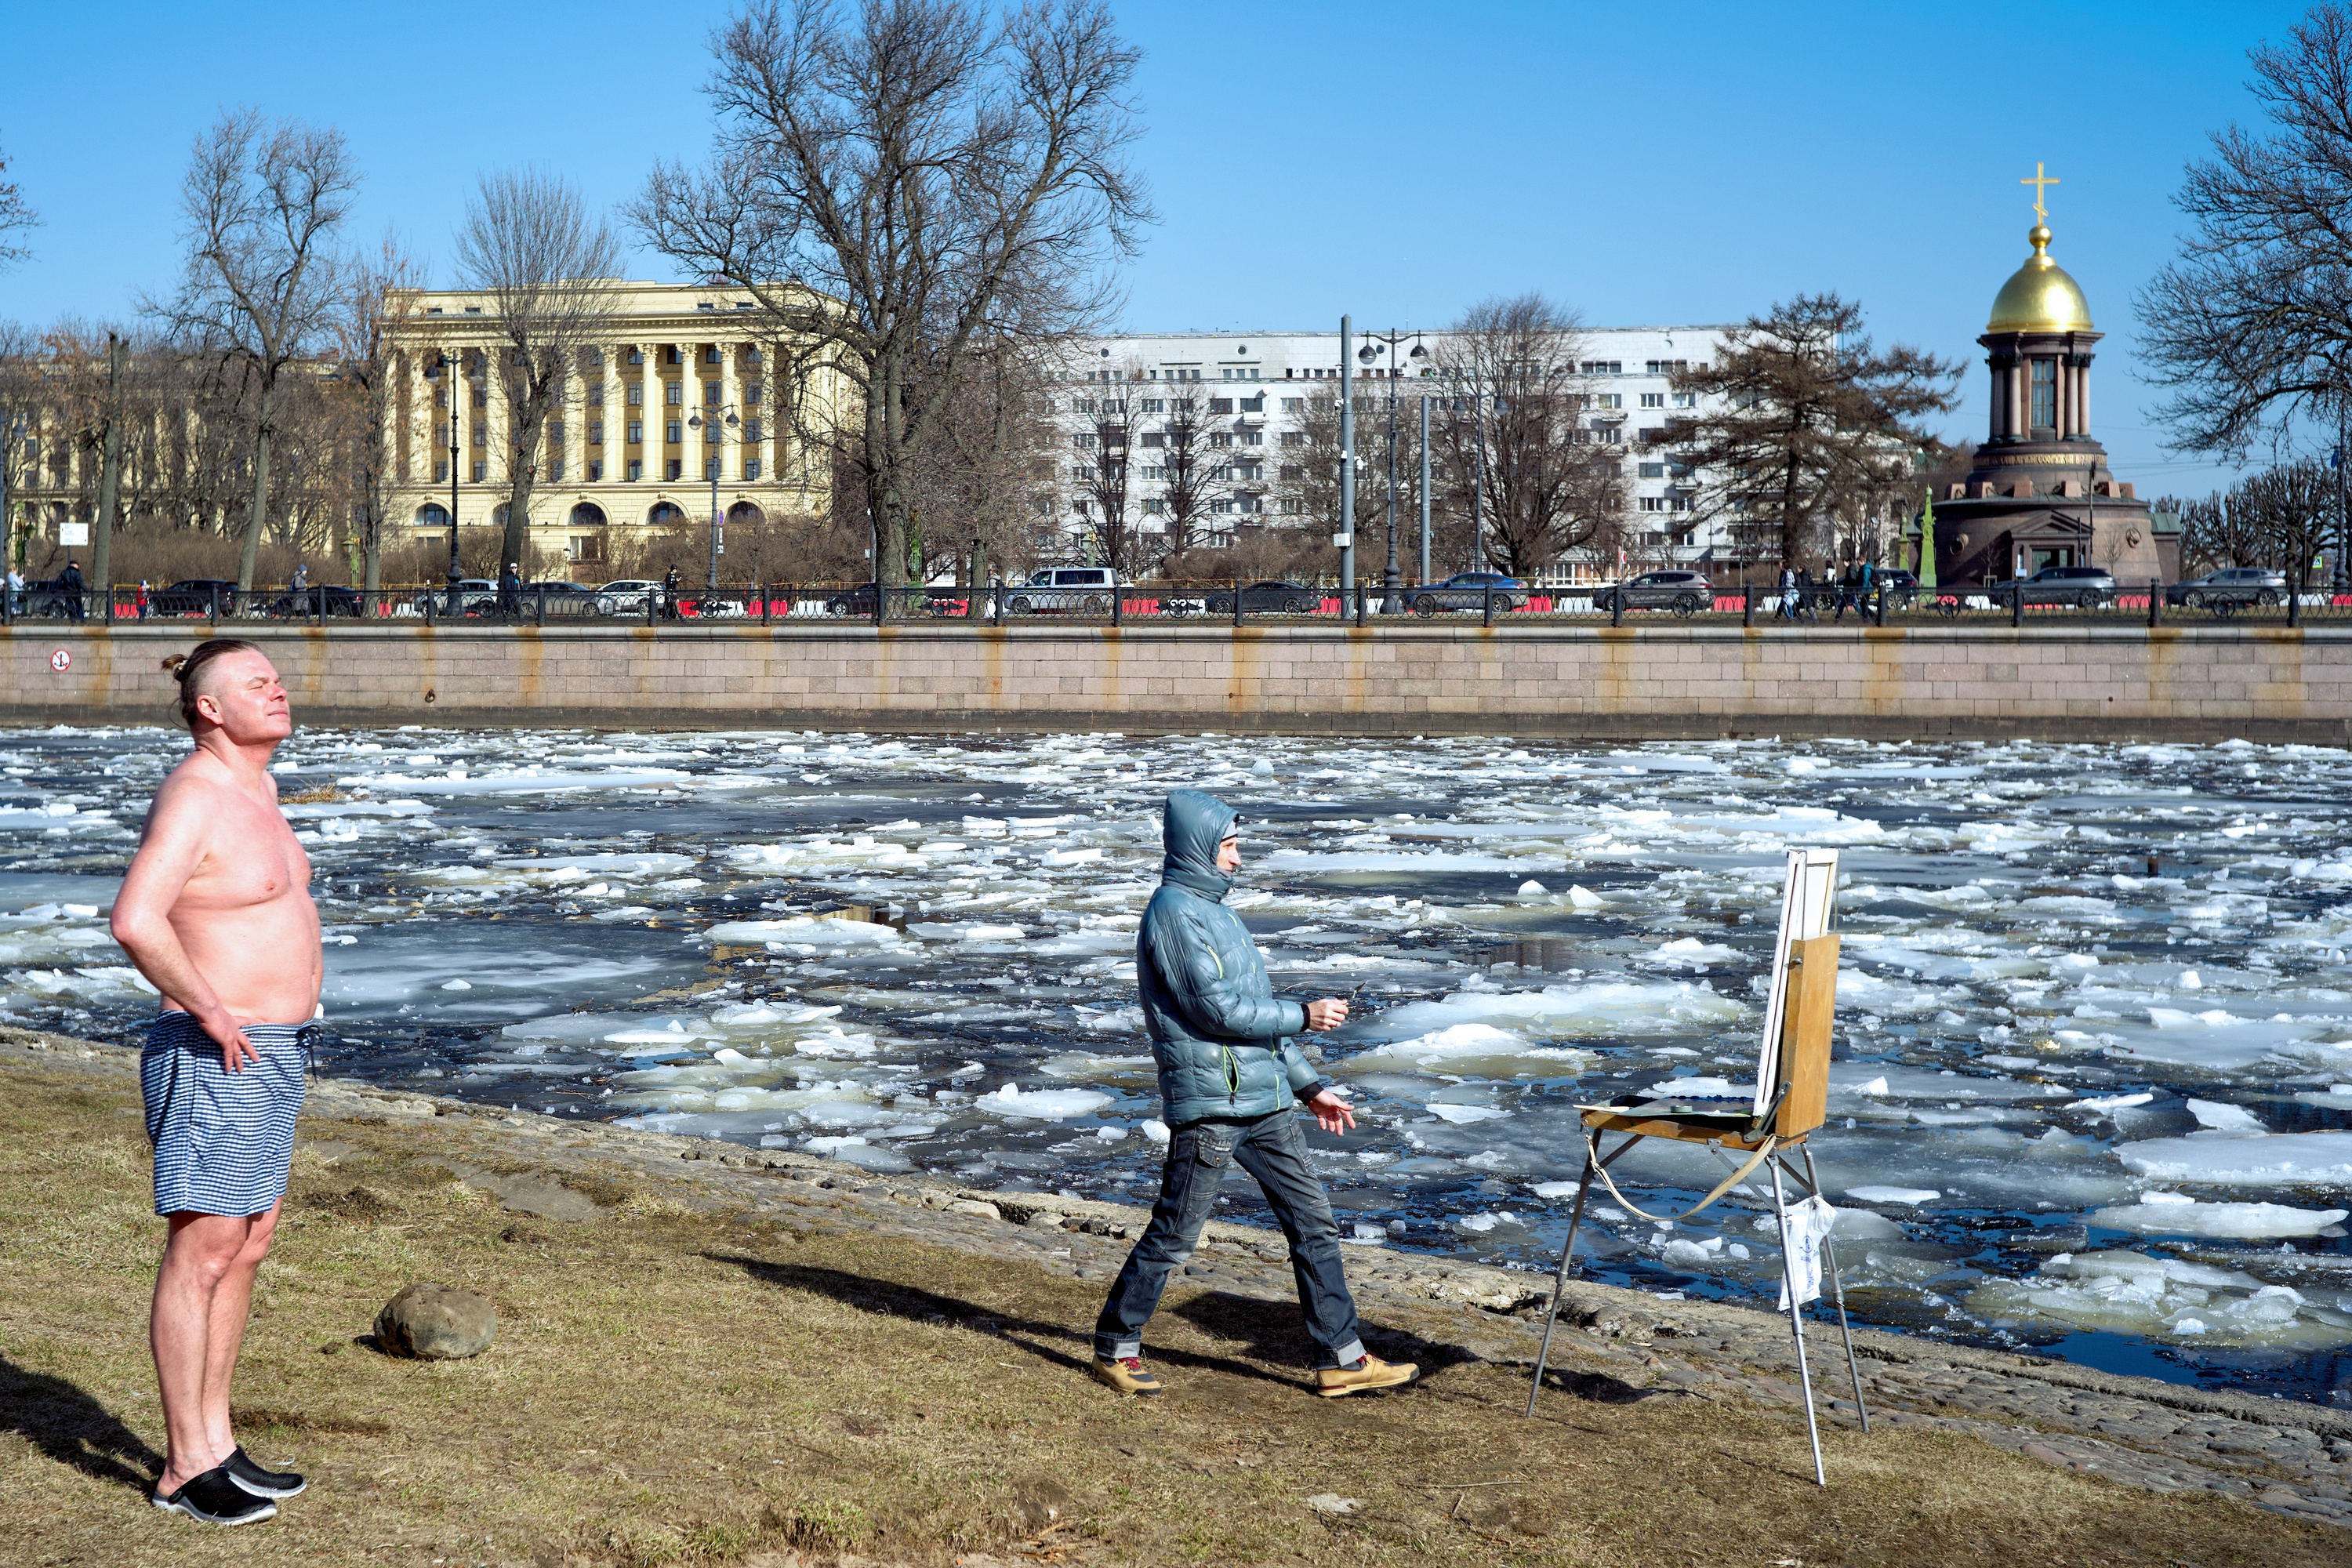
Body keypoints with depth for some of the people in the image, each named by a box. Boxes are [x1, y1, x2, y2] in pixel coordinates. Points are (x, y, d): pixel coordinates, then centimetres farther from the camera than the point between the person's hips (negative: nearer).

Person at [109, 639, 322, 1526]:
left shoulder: (254, 789, 14)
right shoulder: (193, 798, -17)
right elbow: (135, 919, -30)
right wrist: (211, 1011, -22)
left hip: (270, 1053, 10)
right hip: (214, 1057, -10)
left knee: (248, 1246, 14)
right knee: (201, 1253, -4)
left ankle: (214, 1442, 23)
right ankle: (185, 1469, 3)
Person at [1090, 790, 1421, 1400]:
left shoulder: (1214, 911, 18)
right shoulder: (1174, 913, -12)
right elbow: (1217, 1010, -19)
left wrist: (1310, 1086, 19)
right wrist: (1304, 1015, -10)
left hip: (1264, 1100, 9)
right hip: (1207, 1103, -9)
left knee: (1314, 1221, 7)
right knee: (1174, 1235, -2)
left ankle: (1343, 1358, 11)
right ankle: (1115, 1349, 14)